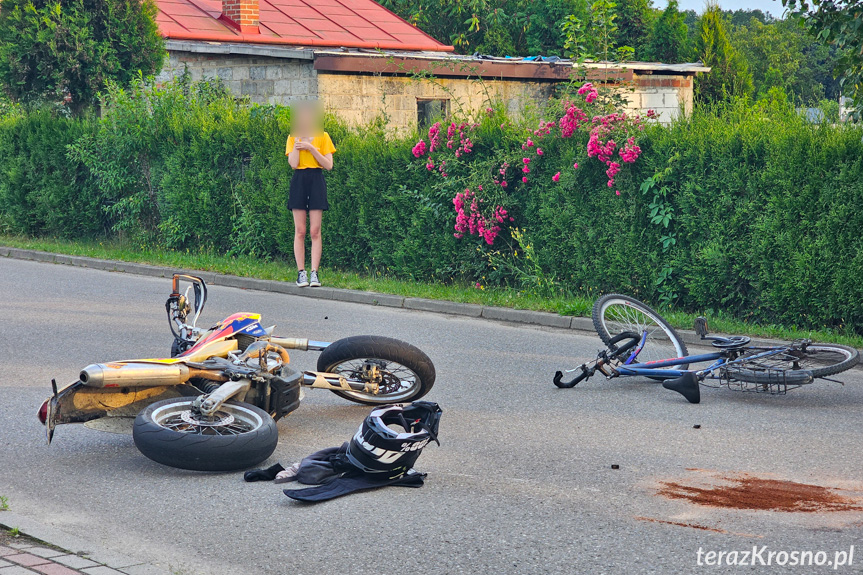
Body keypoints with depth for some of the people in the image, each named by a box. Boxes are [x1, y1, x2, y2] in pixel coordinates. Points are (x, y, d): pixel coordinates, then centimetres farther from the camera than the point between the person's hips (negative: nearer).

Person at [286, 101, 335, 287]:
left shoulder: (322, 137, 5)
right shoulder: (293, 137, 8)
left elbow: (329, 165, -3)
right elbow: (293, 164, -6)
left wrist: (311, 148, -10)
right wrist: (298, 140, -7)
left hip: (317, 182, -1)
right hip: (299, 181, 1)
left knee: (315, 231, -4)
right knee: (300, 231, -1)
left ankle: (314, 273, -3)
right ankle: (301, 273, 2)